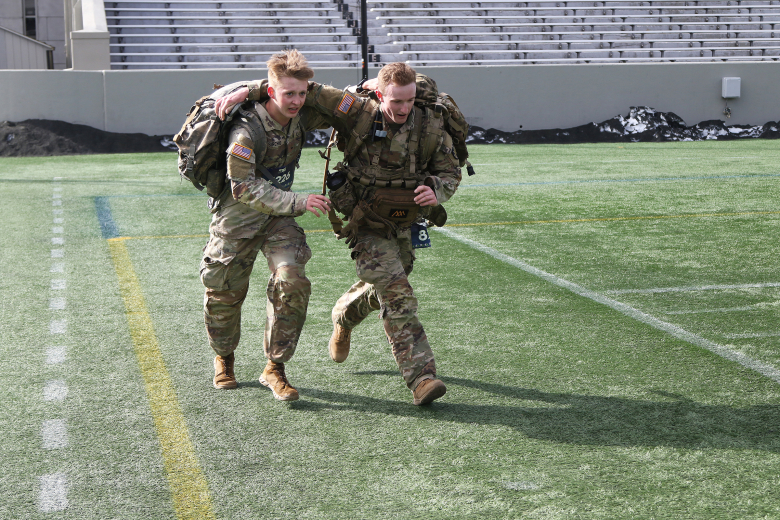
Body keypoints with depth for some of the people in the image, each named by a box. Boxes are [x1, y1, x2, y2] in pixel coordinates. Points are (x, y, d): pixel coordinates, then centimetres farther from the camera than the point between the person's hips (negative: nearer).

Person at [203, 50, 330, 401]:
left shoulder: (301, 118, -7)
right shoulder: (246, 131, -26)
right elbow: (245, 188, -28)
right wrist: (298, 202, -33)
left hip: (279, 214, 4)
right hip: (238, 216, -4)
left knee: (292, 281, -16)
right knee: (225, 289, 7)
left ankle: (275, 367, -2)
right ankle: (224, 358, 37)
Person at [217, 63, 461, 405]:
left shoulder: (430, 126, -12)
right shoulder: (359, 114, -20)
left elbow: (451, 172, 0)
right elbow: (305, 89, -15)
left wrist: (436, 191, -24)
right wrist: (249, 91, -20)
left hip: (403, 224, 5)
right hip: (366, 225, -5)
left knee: (383, 288, 24)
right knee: (396, 293, -18)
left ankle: (343, 318, 56)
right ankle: (420, 376, -19)